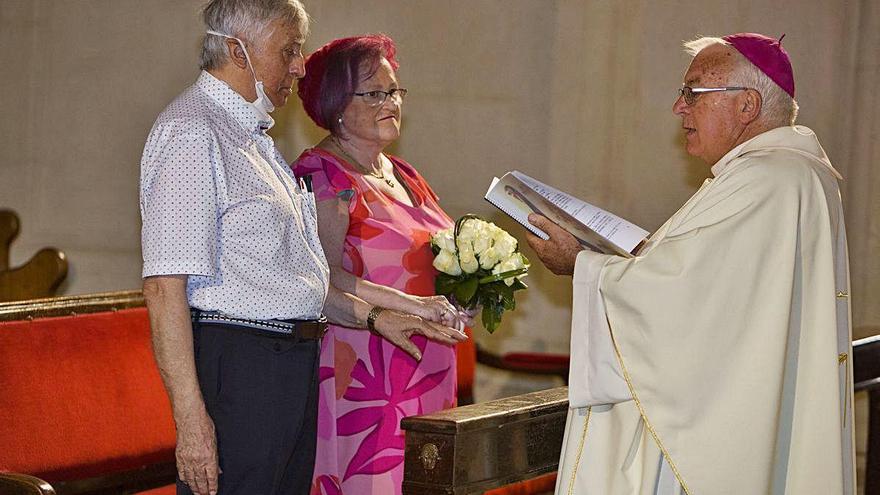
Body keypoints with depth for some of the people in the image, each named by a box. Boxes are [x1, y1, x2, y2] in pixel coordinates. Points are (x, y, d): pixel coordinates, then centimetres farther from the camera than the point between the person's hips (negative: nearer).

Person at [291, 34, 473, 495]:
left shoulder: (402, 174, 19)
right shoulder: (321, 174, -7)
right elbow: (323, 277, -19)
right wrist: (411, 304, -23)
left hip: (426, 376, 8)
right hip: (363, 370, -8)